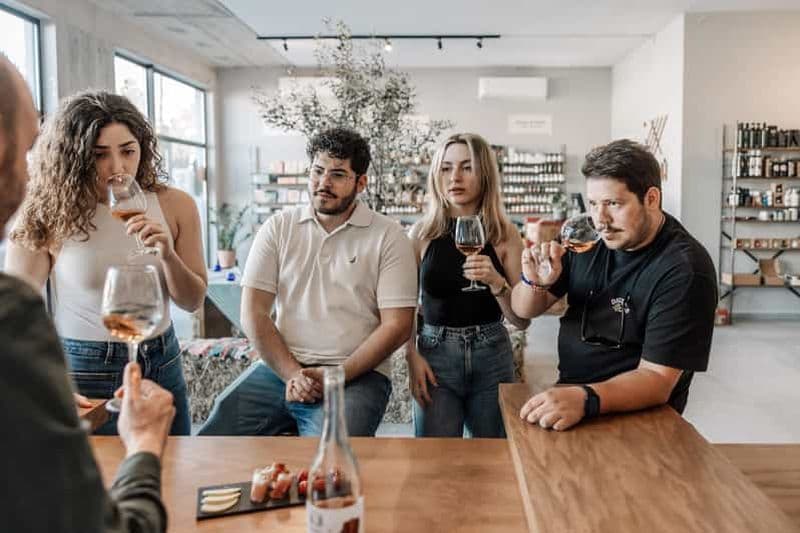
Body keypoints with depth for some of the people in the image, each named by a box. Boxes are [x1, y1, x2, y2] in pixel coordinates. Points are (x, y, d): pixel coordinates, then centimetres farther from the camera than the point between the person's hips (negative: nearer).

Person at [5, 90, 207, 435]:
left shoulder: (175, 206, -5)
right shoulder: (47, 217, -11)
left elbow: (193, 301, -1)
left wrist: (167, 255, -20)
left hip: (162, 365, 3)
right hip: (82, 371, -3)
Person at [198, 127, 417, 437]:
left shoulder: (388, 236, 1)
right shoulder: (278, 227, 9)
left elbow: (396, 325, -4)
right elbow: (253, 313, 3)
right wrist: (292, 374, -10)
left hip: (356, 375, -2)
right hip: (279, 367, 3)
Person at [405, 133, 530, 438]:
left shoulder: (505, 235, -2)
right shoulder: (422, 233, -2)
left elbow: (522, 320, -3)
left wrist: (496, 282, -19)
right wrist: (412, 357, -8)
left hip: (491, 356, 1)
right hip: (435, 355, 0)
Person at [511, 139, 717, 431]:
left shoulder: (685, 270, -17)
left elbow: (656, 379, -22)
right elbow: (525, 310, 4)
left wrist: (587, 399, -38)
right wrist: (534, 282, -17)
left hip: (635, 419, -4)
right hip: (568, 394, 5)